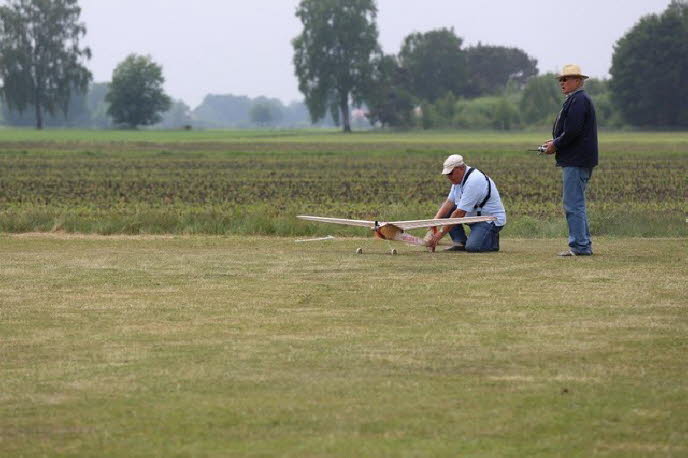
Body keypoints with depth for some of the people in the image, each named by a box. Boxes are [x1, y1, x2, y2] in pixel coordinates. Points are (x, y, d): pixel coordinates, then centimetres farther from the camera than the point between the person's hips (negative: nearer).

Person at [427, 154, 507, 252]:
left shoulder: (473, 181, -28)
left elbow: (459, 213, -30)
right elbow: (449, 203, 0)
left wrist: (439, 235, -28)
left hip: (491, 220, -9)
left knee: (472, 247, -28)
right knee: (444, 210, -2)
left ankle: (492, 240, 2)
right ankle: (460, 243, -3)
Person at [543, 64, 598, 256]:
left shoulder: (578, 100, -14)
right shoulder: (576, 99, 21)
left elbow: (572, 131, -22)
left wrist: (556, 145, -10)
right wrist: (556, 141, 13)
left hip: (576, 161, -11)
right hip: (576, 160, 11)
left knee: (573, 204, -10)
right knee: (576, 204, 15)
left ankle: (579, 246, -11)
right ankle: (584, 244, 18)